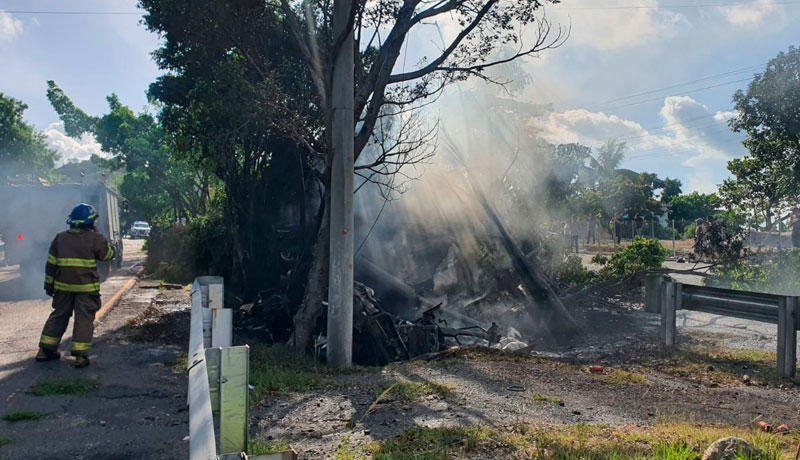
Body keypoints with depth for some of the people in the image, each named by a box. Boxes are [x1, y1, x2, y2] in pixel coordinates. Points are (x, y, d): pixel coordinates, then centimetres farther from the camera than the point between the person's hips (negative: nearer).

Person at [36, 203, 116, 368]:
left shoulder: (60, 238, 7)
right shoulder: (94, 239, -9)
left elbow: (51, 264, 10)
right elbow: (109, 254, 5)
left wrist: (49, 285, 18)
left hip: (63, 286, 5)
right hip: (86, 287, -5)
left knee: (59, 315, 18)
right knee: (84, 318, 1)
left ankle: (45, 349, 22)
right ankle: (80, 355, -1)